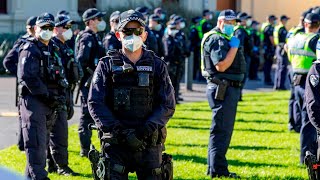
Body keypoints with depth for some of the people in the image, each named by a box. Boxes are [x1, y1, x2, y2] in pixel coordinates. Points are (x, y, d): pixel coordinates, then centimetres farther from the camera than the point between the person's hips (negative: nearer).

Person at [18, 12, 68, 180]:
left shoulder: (52, 50, 18)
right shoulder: (30, 49, -8)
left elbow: (60, 76, 24)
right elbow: (28, 77, -19)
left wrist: (59, 95, 6)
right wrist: (47, 95, -18)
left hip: (49, 104, 8)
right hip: (33, 101, -8)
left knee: (43, 142, 14)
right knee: (36, 142, -10)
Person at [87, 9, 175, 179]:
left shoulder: (157, 65, 8)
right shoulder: (107, 65, 5)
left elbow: (168, 105, 3)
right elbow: (95, 103, -2)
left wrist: (147, 130, -12)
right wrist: (118, 131, -13)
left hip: (149, 142, 1)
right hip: (115, 142, -1)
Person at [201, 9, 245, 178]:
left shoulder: (226, 39, 20)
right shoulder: (216, 39, -14)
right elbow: (221, 65, -25)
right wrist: (234, 47, -20)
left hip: (230, 88, 11)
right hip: (222, 89, -11)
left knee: (223, 130, 16)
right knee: (221, 130, -9)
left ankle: (214, 168, 24)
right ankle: (218, 170, -8)